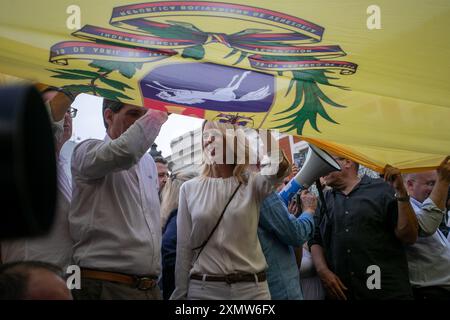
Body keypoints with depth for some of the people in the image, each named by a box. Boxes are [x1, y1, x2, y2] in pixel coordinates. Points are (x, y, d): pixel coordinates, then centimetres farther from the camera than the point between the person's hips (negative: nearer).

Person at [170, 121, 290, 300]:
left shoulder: (252, 183, 1)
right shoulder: (189, 188, 4)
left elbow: (280, 167, -23)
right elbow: (184, 248, 4)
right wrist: (180, 294, 3)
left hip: (251, 287, 0)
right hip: (203, 287, 1)